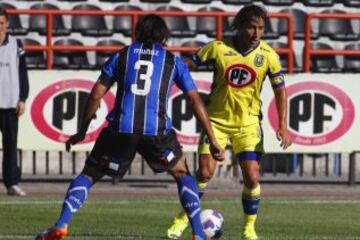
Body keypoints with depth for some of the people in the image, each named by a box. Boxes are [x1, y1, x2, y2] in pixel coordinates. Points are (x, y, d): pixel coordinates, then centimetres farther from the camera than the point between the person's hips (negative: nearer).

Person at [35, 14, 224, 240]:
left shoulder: (121, 56, 17)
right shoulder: (173, 60, 17)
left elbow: (96, 95, 12)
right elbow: (196, 100, 13)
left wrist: (82, 132, 21)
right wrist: (213, 141, 15)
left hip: (120, 129, 0)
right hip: (157, 132, 0)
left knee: (88, 176, 15)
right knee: (183, 175, 23)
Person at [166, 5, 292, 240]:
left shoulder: (268, 55, -9)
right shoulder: (218, 48, -12)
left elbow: (280, 90, -1)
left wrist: (283, 126, -8)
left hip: (248, 123, 1)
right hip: (217, 120, -1)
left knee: (252, 178, -9)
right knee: (205, 172, -9)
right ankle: (182, 220, 12)